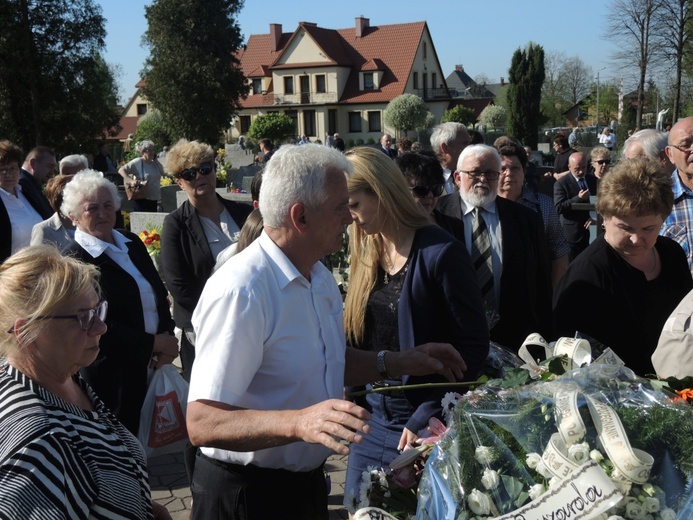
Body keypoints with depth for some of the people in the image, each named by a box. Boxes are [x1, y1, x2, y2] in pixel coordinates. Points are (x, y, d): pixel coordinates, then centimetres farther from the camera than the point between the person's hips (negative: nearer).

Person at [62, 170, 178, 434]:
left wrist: (167, 340, -5)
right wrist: (154, 344, -13)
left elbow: (159, 296, 11)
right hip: (114, 378, -6)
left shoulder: (132, 242, 7)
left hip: (153, 365, 6)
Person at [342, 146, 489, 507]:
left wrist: (427, 418, -17)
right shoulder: (366, 252, 4)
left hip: (420, 416, -6)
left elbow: (473, 345, -15)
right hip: (372, 412, 6)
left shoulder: (441, 253, -16)